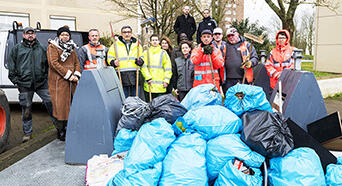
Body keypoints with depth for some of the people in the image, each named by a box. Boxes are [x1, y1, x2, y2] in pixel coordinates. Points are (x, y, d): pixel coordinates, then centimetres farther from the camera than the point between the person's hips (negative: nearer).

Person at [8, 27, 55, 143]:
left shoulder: (41, 49, 13)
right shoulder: (17, 48, 9)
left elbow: (47, 64, 18)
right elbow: (11, 65, 8)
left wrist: (46, 77, 8)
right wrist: (15, 80, 0)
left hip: (41, 82, 1)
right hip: (24, 85, -1)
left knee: (50, 102, -4)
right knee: (26, 109, 4)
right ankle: (27, 132, 15)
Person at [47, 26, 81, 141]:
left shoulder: (71, 48, 21)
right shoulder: (52, 47, 1)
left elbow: (77, 62, 17)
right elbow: (54, 63, -11)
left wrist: (76, 75, -2)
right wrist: (68, 75, -15)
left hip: (71, 82, 6)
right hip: (59, 81, -6)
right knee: (61, 105, -5)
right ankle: (61, 132, 3)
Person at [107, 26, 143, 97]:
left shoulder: (137, 45, 15)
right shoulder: (115, 45, 7)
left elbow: (142, 57, 23)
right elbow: (110, 58, 11)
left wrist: (140, 61, 0)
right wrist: (114, 62, -11)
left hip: (135, 76, 2)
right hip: (122, 77, -2)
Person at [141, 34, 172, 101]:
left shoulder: (163, 53, 9)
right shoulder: (146, 53, 9)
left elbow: (168, 68, 6)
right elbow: (143, 67, 0)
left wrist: (166, 80, -3)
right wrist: (148, 78, -11)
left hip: (160, 86, 0)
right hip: (149, 85, 0)